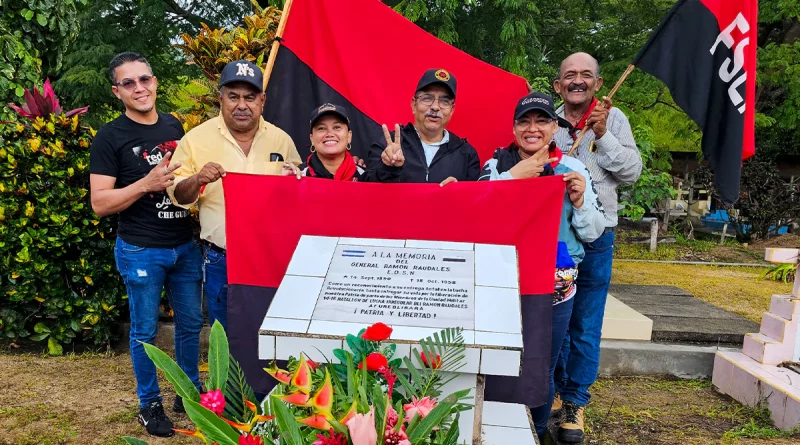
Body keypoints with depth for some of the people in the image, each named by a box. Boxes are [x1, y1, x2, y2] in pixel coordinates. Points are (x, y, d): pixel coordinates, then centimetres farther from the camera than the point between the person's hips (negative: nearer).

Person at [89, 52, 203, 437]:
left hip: (185, 245, 5)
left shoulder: (174, 126, 7)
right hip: (141, 251, -5)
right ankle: (149, 403, 26)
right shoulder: (110, 137, -8)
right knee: (145, 331, 8)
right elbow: (100, 204, -12)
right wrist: (146, 184, -23)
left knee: (191, 322, 14)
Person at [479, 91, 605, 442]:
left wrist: (579, 200, -10)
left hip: (556, 290, 1)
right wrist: (514, 176, -18)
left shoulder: (573, 169, 3)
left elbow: (593, 233, 6)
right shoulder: (496, 166, 0)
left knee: (542, 371, 12)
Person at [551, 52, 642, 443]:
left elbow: (632, 171, -6)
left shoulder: (613, 118, 1)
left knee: (585, 326, 5)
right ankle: (554, 389, 31)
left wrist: (603, 135, -15)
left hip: (595, 236, -1)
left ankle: (575, 402, 20)